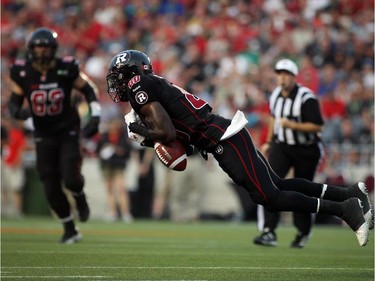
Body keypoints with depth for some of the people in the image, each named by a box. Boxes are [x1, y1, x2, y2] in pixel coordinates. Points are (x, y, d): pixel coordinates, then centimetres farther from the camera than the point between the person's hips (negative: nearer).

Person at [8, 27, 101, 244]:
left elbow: (89, 90, 0)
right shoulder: (21, 72, -10)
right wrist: (18, 112, -25)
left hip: (68, 131, -2)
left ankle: (80, 196, 21)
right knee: (52, 189, 0)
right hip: (44, 135, 2)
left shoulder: (66, 68, -13)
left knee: (70, 179, -17)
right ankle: (70, 229, 18)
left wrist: (95, 118, -10)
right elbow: (14, 102, -2)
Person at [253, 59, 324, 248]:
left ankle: (303, 232, 30)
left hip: (307, 151, -4)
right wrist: (269, 142, 23)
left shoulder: (307, 98, -19)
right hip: (281, 146, 4)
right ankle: (269, 232, -21)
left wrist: (292, 125, -30)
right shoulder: (275, 96, 2)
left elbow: (318, 126, -22)